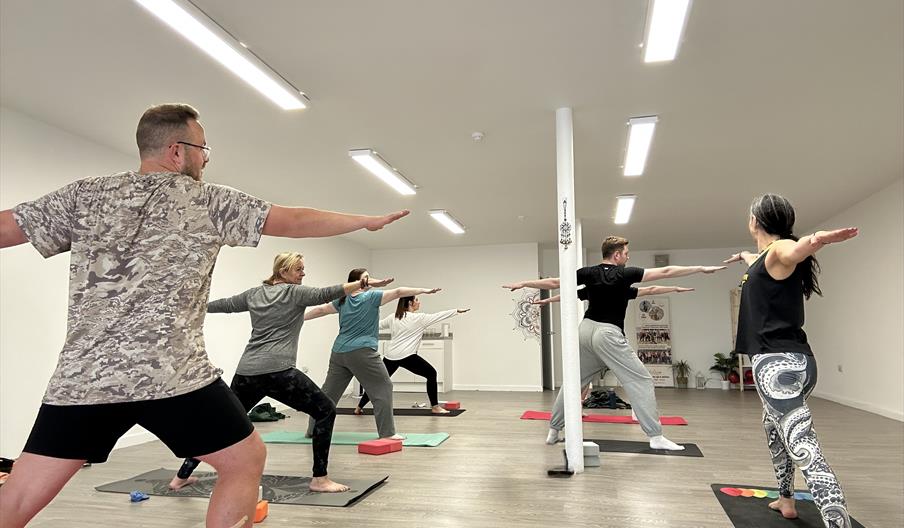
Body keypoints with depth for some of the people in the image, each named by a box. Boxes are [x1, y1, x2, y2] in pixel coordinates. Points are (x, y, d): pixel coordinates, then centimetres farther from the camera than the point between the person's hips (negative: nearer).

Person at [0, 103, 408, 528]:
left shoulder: (85, 195, 10)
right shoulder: (208, 200, 1)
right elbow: (294, 221, 1)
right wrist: (369, 220, 11)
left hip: (82, 377, 5)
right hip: (171, 375, -4)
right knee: (246, 461, 15)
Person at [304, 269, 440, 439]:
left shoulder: (343, 301, 13)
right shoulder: (372, 297, -4)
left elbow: (320, 310, 20)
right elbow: (398, 292, -8)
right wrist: (424, 290, -7)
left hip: (338, 352, 7)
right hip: (361, 352, -7)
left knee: (329, 391, 16)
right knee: (382, 389, 0)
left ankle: (313, 429, 26)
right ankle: (387, 432, -1)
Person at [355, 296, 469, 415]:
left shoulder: (393, 317, 11)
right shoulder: (419, 318, -2)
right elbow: (439, 316, -1)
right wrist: (457, 311, 6)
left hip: (390, 356, 6)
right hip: (406, 356, -6)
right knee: (431, 374, 5)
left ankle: (359, 407, 22)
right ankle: (435, 407, 3)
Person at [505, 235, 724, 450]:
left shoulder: (589, 273, 7)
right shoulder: (624, 274, -3)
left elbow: (554, 283, 7)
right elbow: (665, 272, -2)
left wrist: (522, 284, 17)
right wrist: (702, 268, 4)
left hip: (585, 330, 6)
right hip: (608, 335, -5)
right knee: (641, 381, 2)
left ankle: (554, 430, 20)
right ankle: (656, 437, 1)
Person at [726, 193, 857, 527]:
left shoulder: (778, 251, -9)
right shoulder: (769, 258, 18)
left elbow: (797, 248, -35)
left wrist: (819, 239, -58)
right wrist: (743, 257, 66)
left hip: (778, 362, -11)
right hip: (788, 360, 11)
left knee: (803, 447, -20)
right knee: (773, 426, 29)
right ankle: (786, 500, 41)